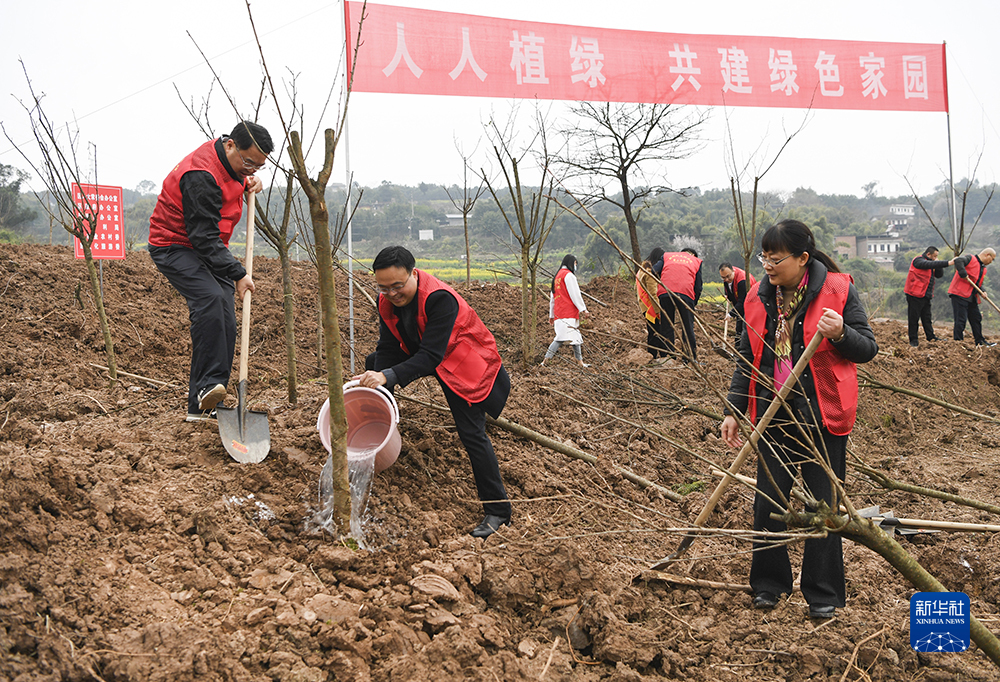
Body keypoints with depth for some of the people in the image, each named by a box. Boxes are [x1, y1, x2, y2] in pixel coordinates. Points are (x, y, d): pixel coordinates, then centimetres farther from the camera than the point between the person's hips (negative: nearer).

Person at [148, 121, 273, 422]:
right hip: (175, 246, -9)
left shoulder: (232, 159, 1)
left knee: (225, 323, -3)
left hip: (208, 249, 9)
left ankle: (200, 407, -2)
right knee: (209, 298, -34)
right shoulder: (201, 177, -27)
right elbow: (204, 237, -28)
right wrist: (237, 274, -27)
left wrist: (250, 180, 4)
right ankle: (207, 385, -33)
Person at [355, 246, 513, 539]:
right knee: (372, 363, 12)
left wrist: (388, 376, -49)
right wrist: (377, 382, -23)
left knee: (471, 433, -15)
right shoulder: (387, 299, -12)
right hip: (420, 352, 8)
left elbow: (430, 356, -39)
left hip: (464, 363, -8)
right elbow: (388, 347, -9)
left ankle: (497, 510, -6)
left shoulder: (440, 298, -36)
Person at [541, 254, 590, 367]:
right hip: (568, 314, -10)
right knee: (562, 337, -16)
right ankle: (545, 361, -22)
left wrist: (551, 315, 26)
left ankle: (580, 362, 13)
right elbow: (575, 294, -12)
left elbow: (552, 297, 24)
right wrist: (583, 309, -11)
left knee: (576, 336, 12)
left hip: (558, 313, 10)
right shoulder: (568, 275, -6)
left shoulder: (557, 276, 23)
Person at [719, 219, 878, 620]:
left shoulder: (838, 290, -8)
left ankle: (823, 594, 16)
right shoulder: (759, 297, 4)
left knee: (824, 503, 4)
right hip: (773, 412, 4)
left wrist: (840, 334, -25)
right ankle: (768, 584, 24)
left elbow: (868, 348, -4)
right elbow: (747, 358, 12)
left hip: (822, 411, -4)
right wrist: (733, 411, 9)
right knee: (768, 499, 8)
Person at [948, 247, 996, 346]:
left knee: (976, 319, 15)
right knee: (961, 320, -8)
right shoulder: (971, 259, -7)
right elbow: (958, 261, -26)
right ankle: (958, 341, -2)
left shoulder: (983, 269, 20)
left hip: (972, 297, 9)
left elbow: (979, 283, 23)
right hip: (960, 295, -9)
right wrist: (963, 274, -29)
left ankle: (980, 342, 26)